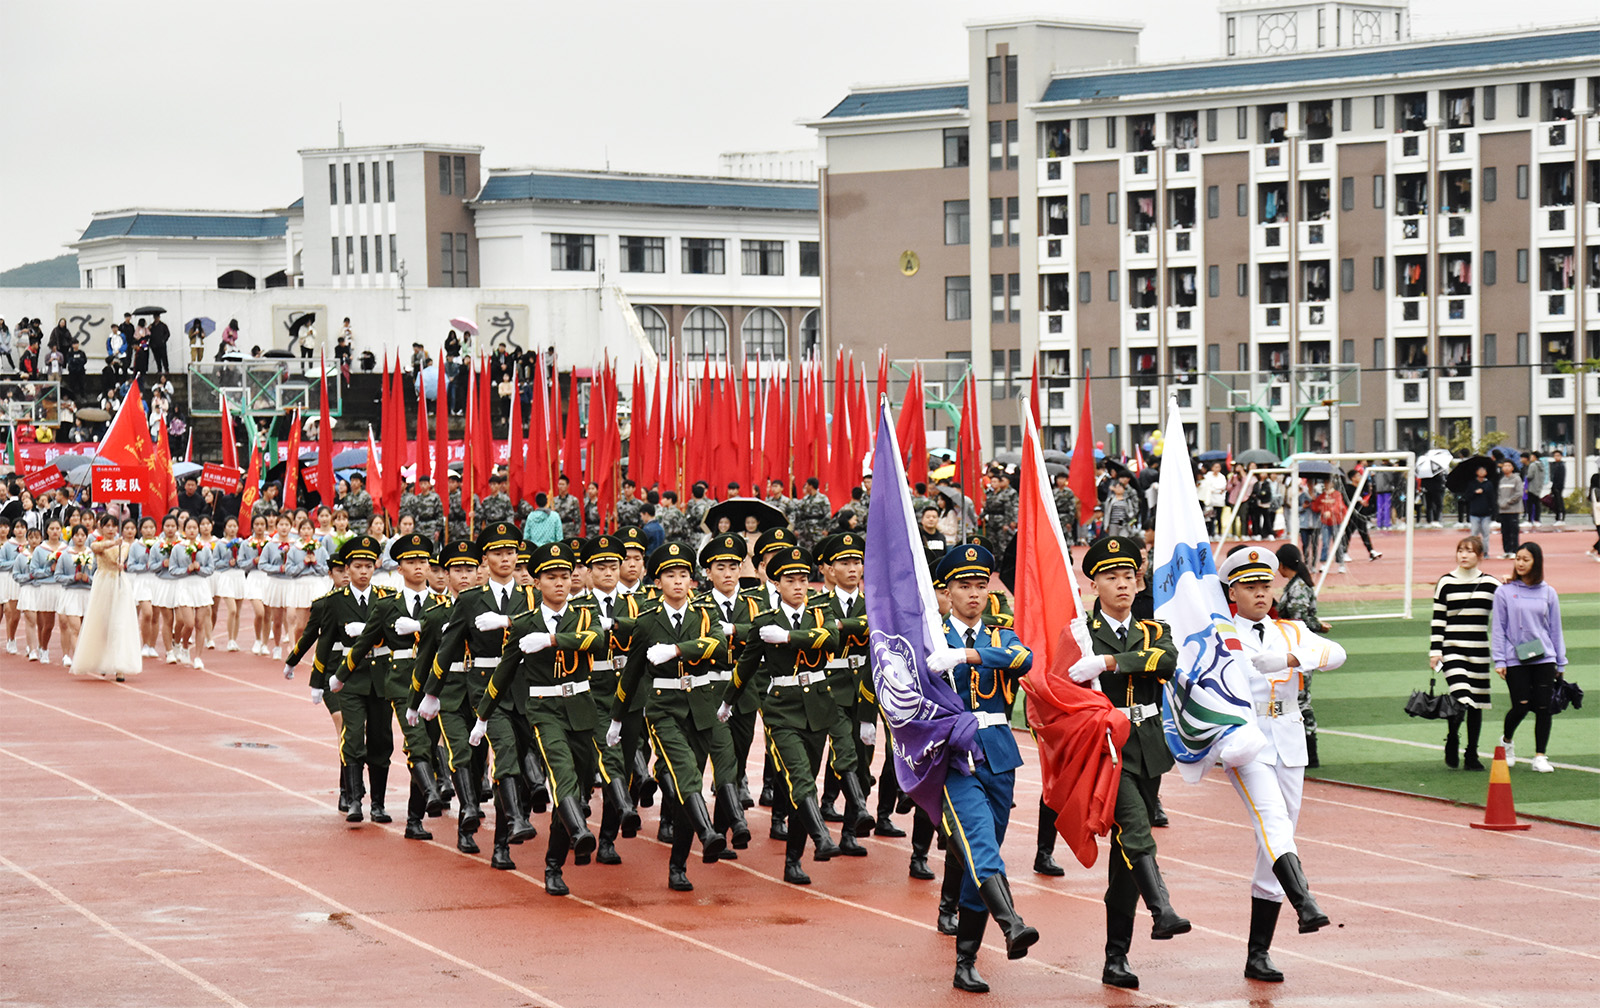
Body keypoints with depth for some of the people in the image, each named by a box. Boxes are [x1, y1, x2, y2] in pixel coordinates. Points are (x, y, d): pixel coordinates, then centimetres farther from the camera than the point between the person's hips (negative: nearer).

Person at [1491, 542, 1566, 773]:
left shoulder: (1548, 593, 8)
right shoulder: (1504, 592, 2)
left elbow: (1555, 630, 13)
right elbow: (1498, 628, 3)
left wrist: (1561, 663, 12)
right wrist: (1499, 660, -4)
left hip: (1544, 659, 2)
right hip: (1515, 659, -2)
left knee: (1543, 707, -2)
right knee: (1521, 707, -8)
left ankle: (1540, 757, 7)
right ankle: (1506, 740, 21)